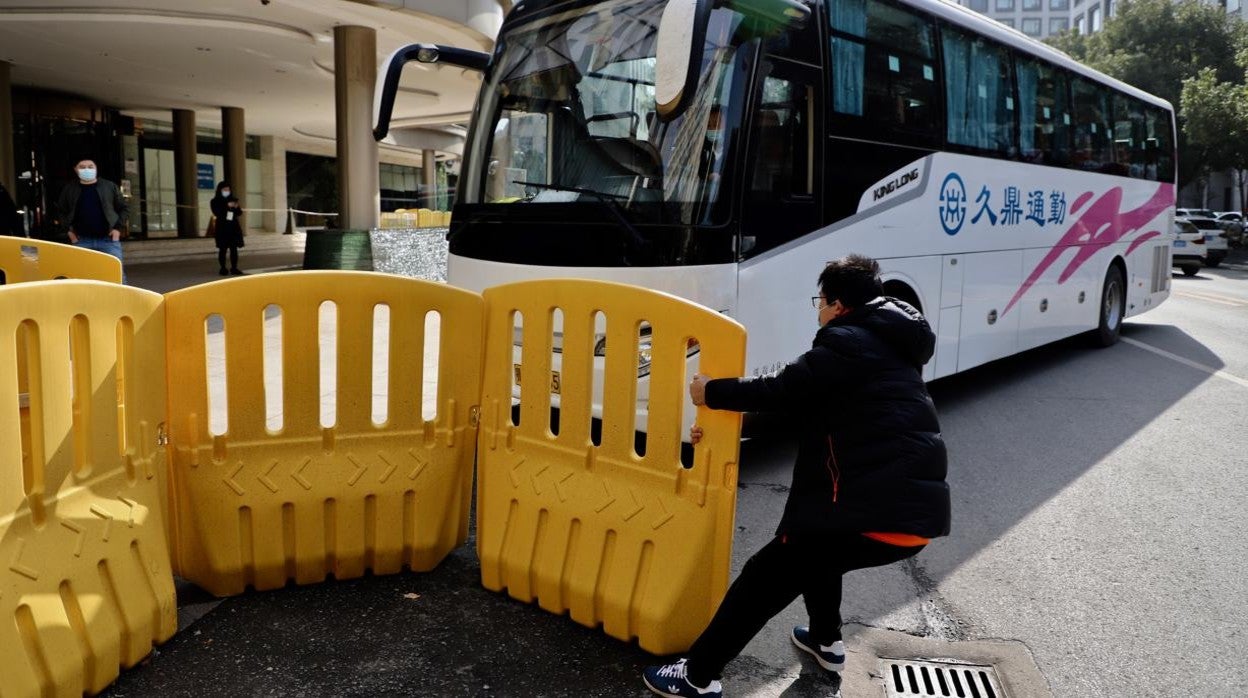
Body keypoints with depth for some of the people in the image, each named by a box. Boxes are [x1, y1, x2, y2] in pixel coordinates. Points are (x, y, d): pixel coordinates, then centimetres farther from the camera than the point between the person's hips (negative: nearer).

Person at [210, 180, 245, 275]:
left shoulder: (233, 200, 13)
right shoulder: (215, 201, 2)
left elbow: (239, 213, 10)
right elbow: (217, 212, -12)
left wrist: (237, 207, -10)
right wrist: (227, 206, -20)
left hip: (233, 227, 3)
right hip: (222, 228, -3)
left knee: (234, 249, 1)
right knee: (222, 249, -3)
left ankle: (234, 268, 5)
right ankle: (223, 268, 2)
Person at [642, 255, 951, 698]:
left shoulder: (848, 343, -6)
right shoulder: (890, 348, 23)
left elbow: (782, 390, -9)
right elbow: (805, 403, 23)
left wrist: (712, 394, 8)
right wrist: (724, 423, 22)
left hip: (878, 508, -9)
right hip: (920, 509, 9)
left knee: (766, 576, 1)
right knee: (815, 548, 34)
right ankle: (826, 643, 44)